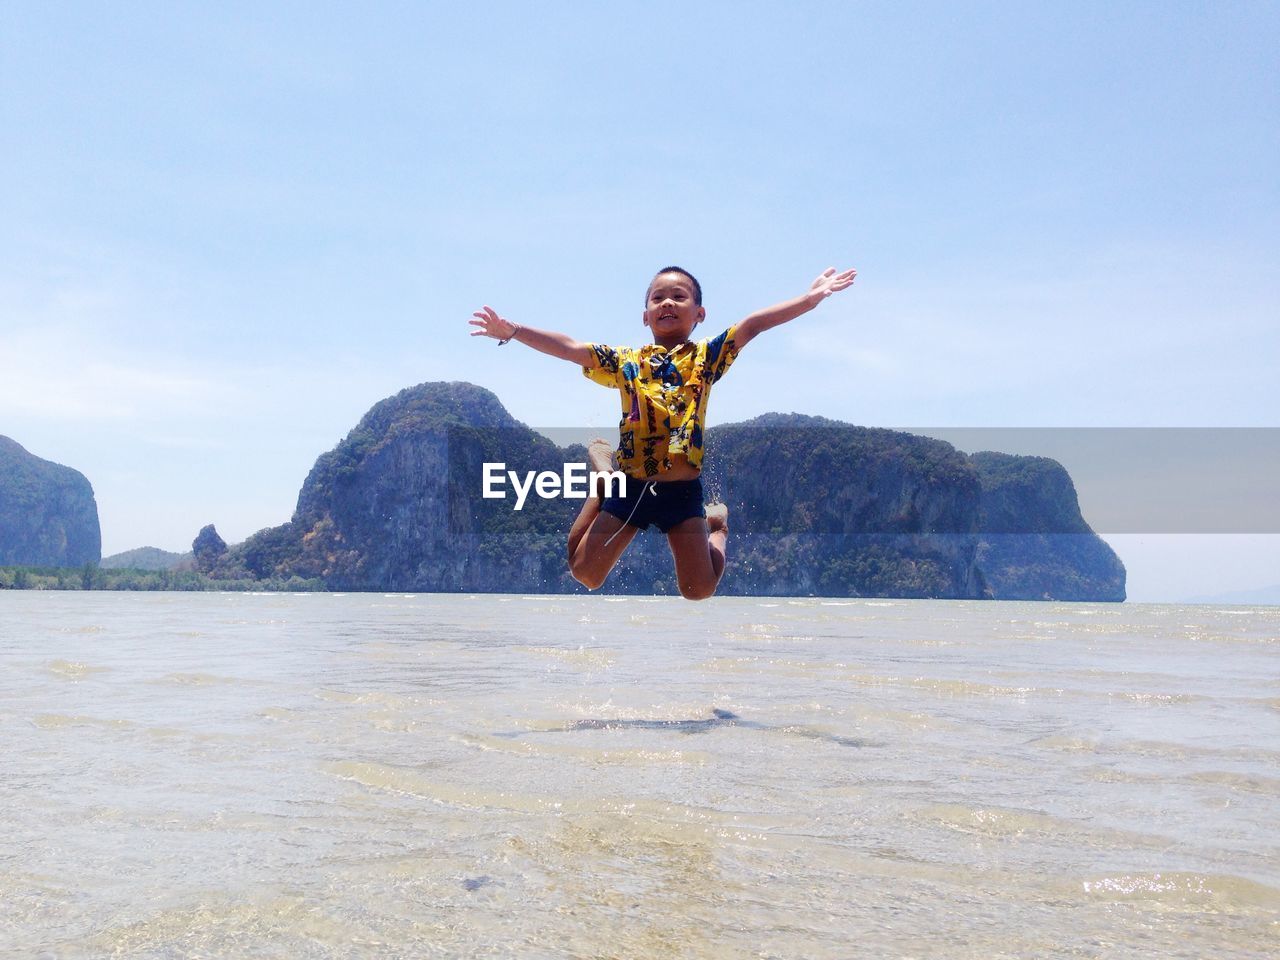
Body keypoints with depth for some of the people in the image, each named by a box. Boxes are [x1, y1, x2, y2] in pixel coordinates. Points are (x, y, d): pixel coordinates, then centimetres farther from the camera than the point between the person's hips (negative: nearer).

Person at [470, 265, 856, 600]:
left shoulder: (706, 357, 1)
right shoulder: (626, 361, 5)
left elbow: (752, 324, -12)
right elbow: (569, 347, 0)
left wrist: (812, 297, -20)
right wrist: (512, 331, -9)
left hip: (682, 491, -1)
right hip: (630, 487, 1)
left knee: (698, 590, -3)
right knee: (584, 575, 6)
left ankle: (717, 522, 29)